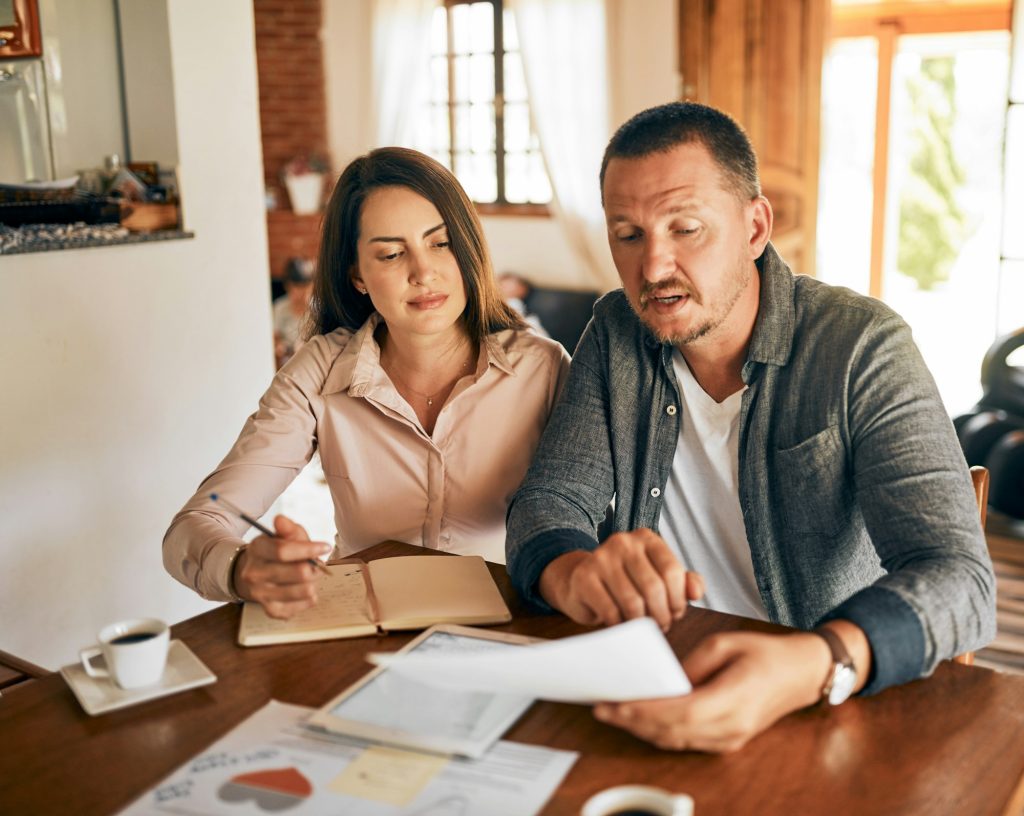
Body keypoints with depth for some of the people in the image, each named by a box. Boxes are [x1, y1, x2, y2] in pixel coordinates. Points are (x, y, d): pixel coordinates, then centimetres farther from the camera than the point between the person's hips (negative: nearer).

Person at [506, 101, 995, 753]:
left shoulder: (863, 349, -13)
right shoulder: (616, 336, 2)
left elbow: (959, 578, -22)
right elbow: (550, 498, -3)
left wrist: (810, 667, -43)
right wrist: (575, 574, -29)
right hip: (646, 684, 1)